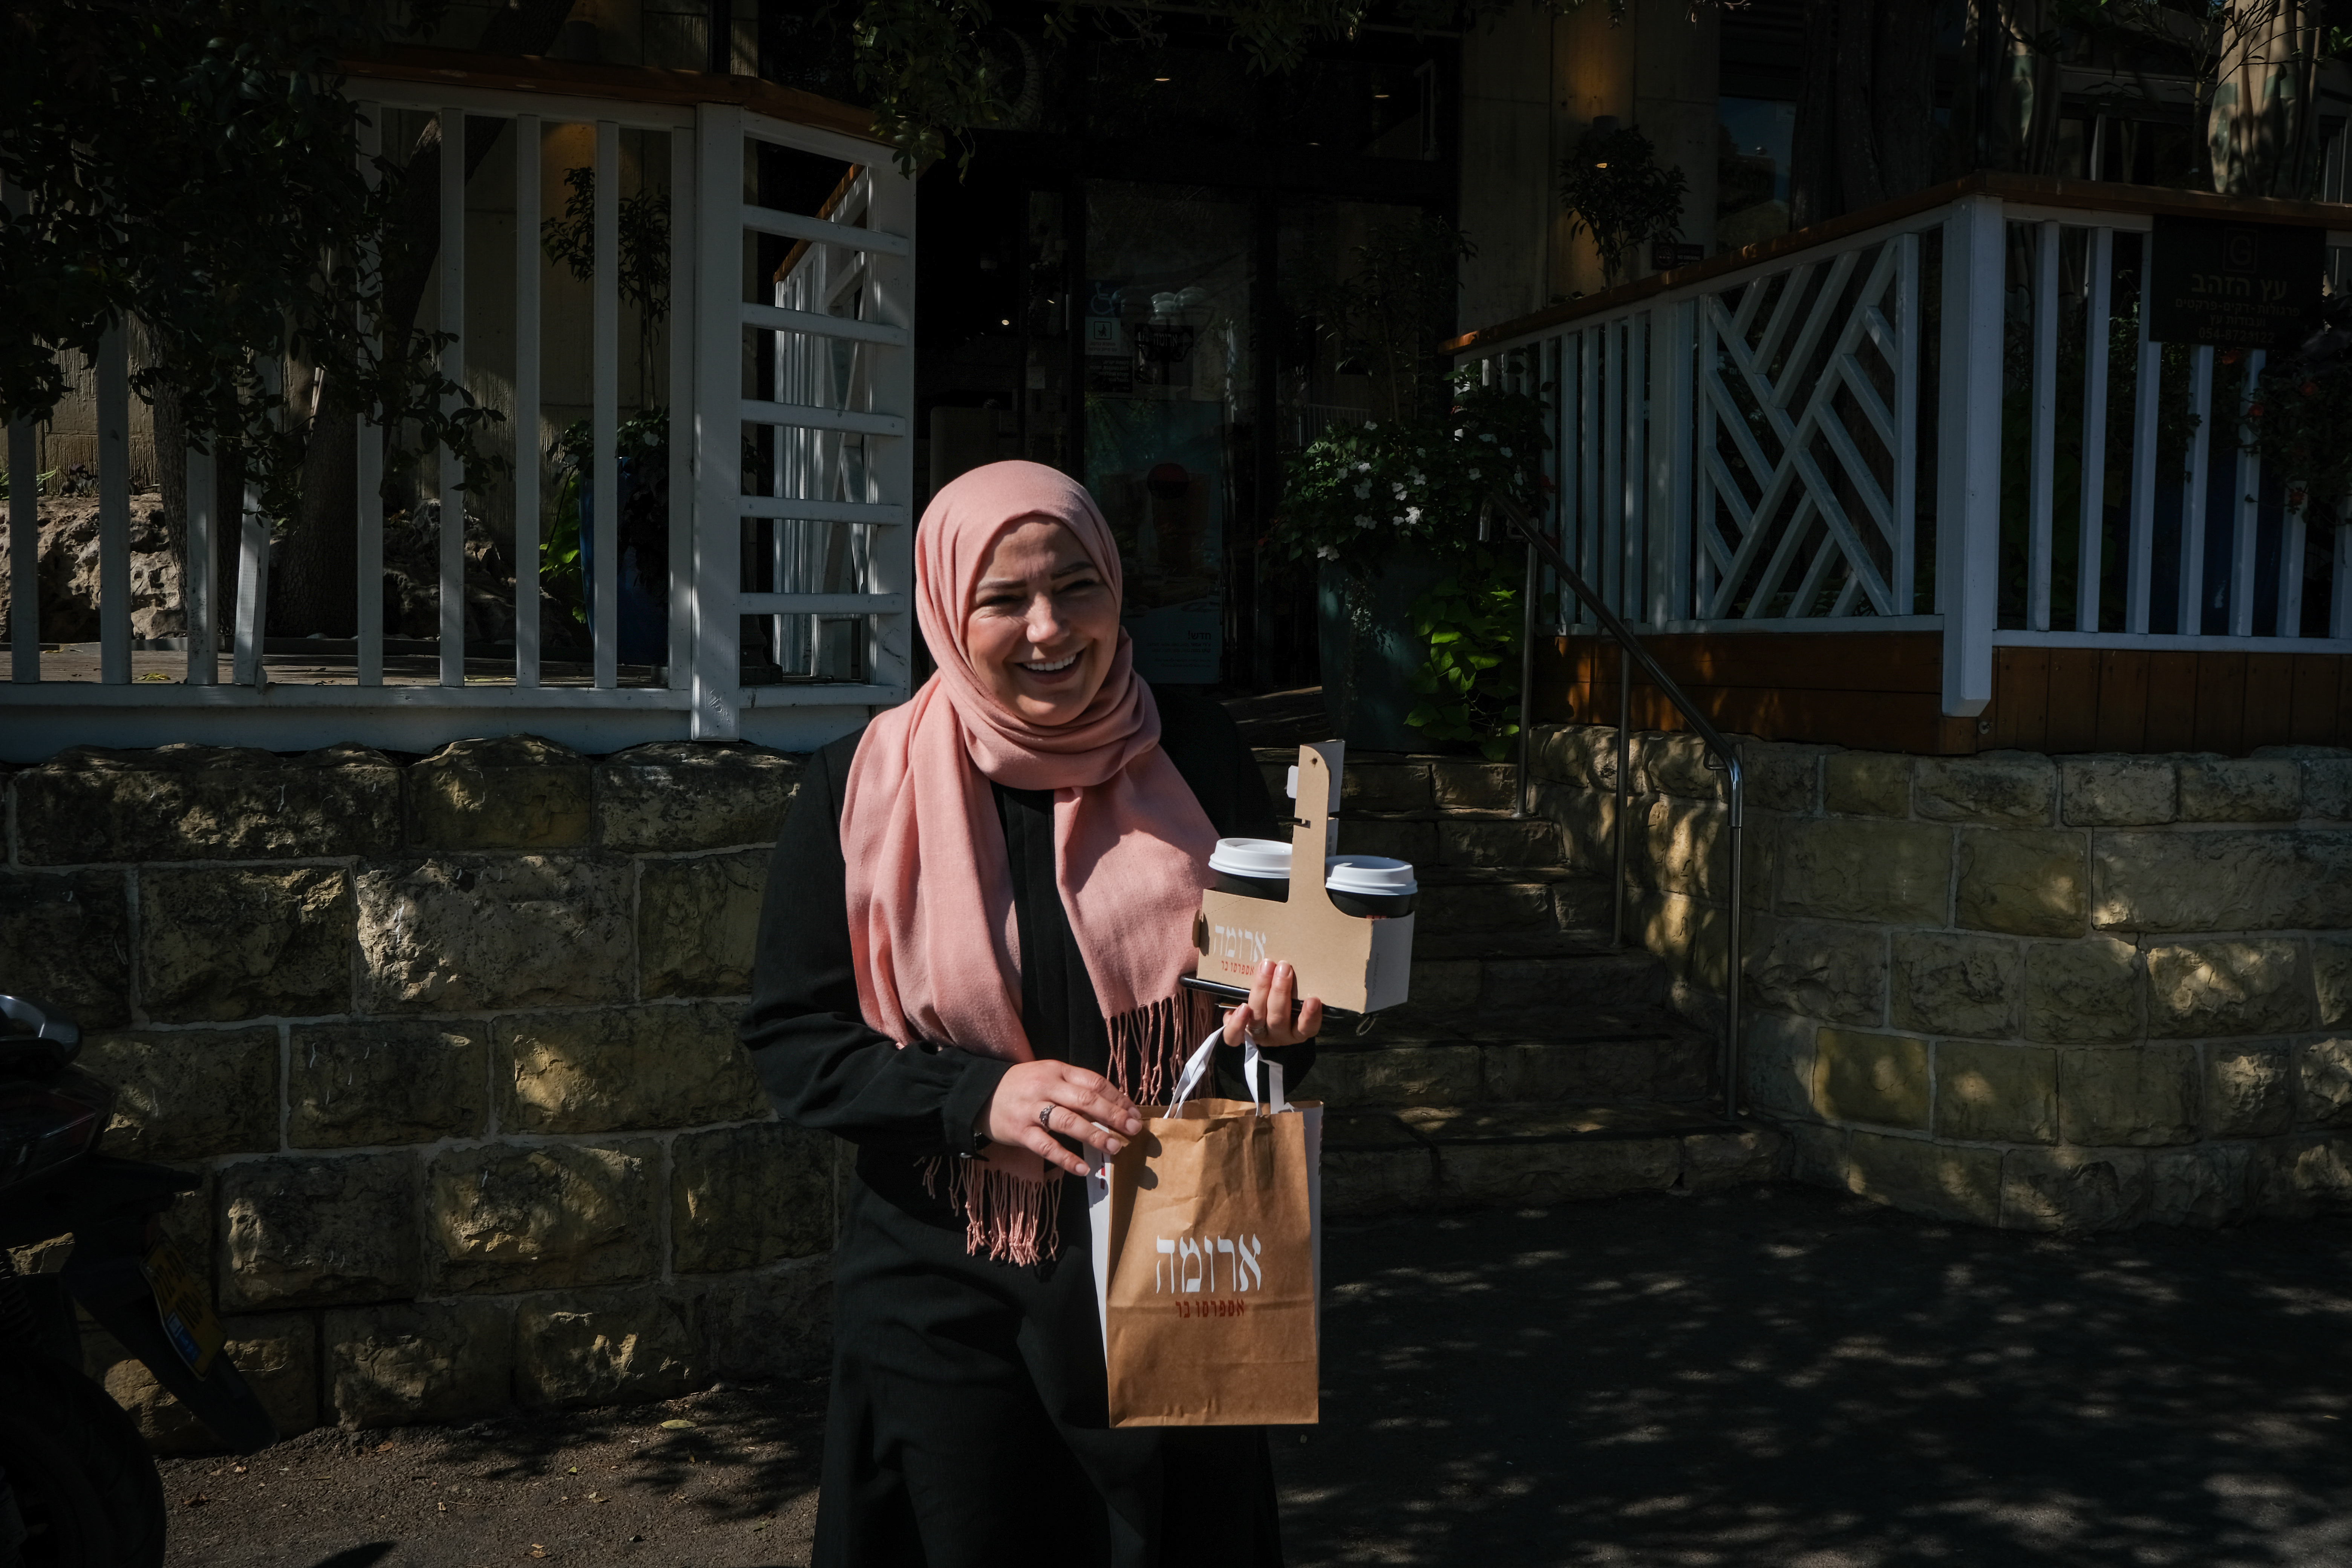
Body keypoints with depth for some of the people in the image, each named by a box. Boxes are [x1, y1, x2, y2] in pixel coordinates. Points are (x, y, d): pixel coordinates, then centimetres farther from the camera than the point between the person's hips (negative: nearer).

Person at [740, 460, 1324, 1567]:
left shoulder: (1195, 758, -2)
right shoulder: (863, 790, -7)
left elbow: (1280, 959, 9)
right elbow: (790, 1040, -7)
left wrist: (1273, 1021, -15)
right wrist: (983, 1095, -21)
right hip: (951, 1300, -1)